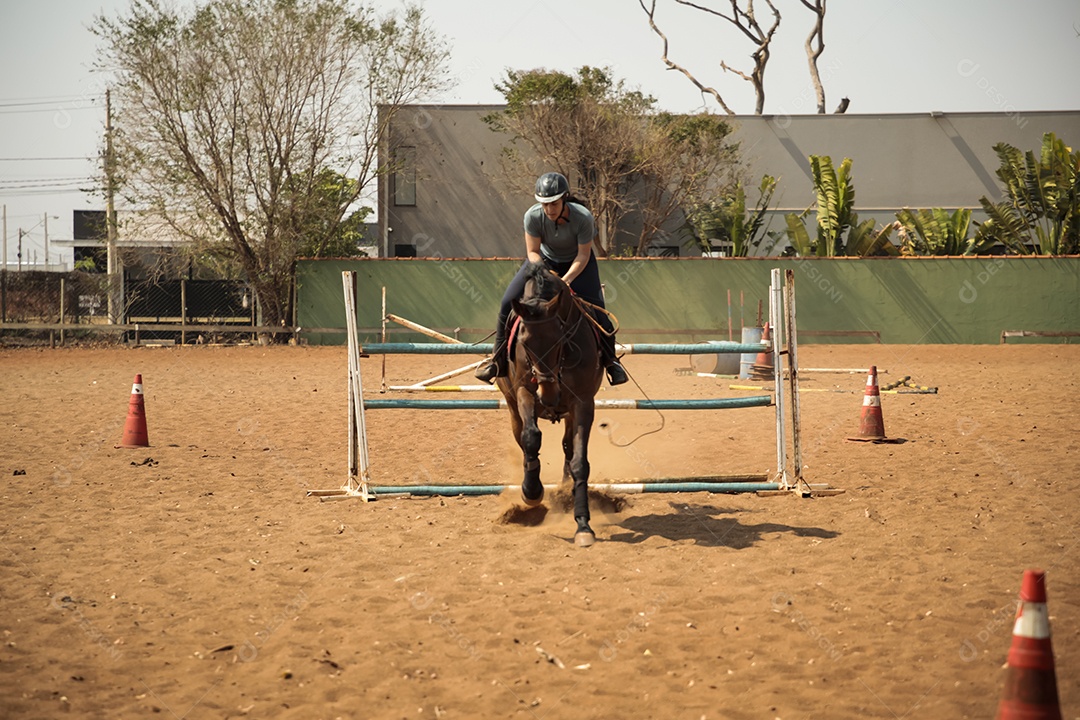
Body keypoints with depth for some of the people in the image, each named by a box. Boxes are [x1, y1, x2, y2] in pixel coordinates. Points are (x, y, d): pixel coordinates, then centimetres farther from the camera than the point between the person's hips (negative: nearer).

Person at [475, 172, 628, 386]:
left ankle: (610, 360, 7)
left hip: (577, 263, -1)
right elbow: (532, 251, -16)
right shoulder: (533, 216, -28)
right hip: (543, 260, 2)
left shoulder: (583, 218, -31)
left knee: (596, 309, -17)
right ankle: (499, 360, 5)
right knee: (509, 302, -12)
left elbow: (583, 255, -22)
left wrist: (566, 279, -36)